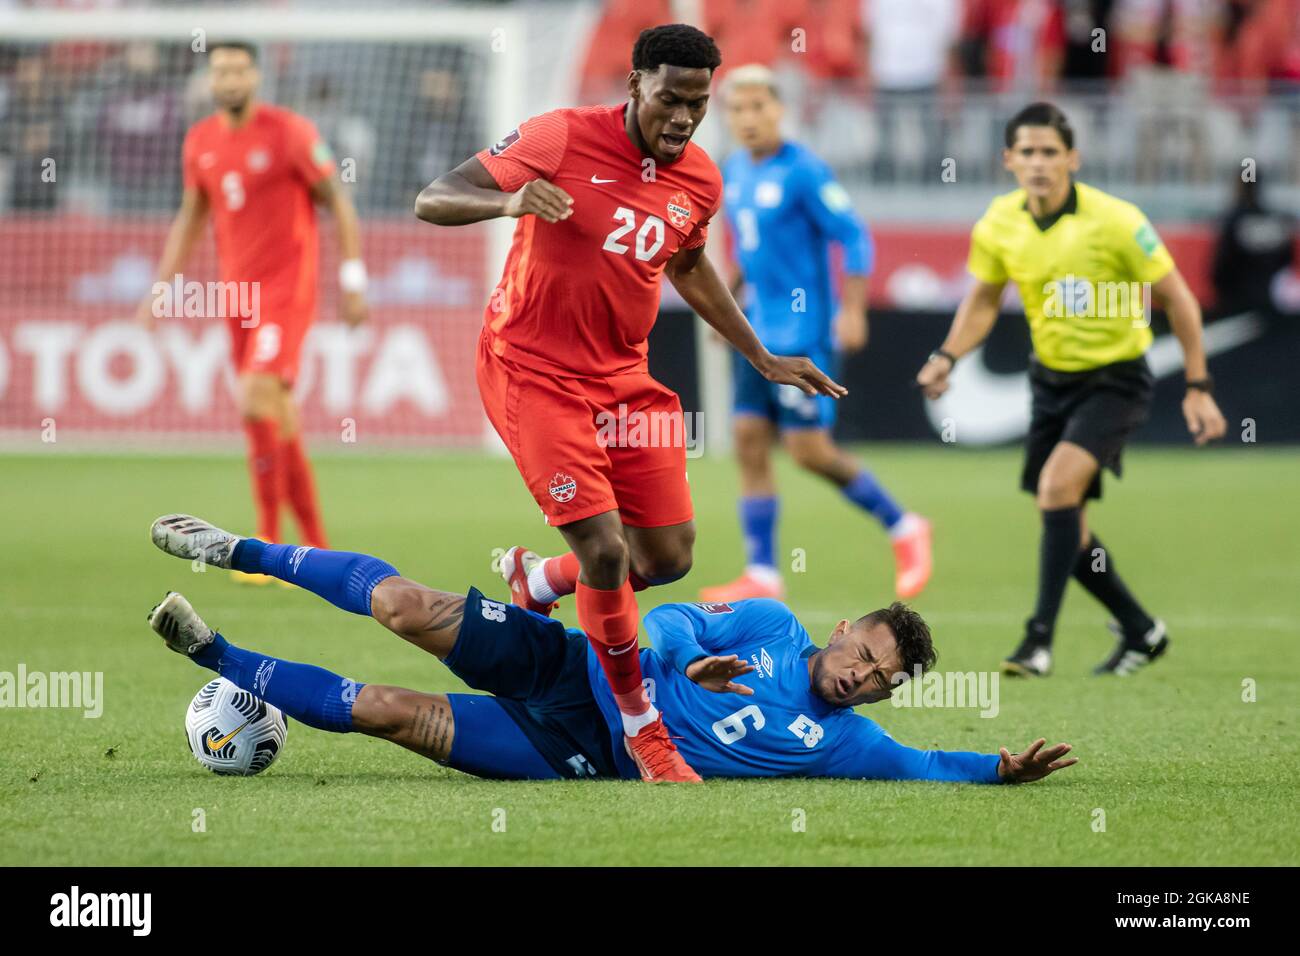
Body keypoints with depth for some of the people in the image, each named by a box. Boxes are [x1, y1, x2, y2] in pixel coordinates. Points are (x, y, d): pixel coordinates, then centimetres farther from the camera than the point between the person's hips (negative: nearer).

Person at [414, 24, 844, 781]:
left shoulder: (701, 182, 1)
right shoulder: (562, 139, -17)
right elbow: (433, 202, -16)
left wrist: (765, 360, 22)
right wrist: (508, 202, -37)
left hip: (622, 376, 6)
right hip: (534, 371, -6)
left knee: (669, 556, 5)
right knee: (605, 550, -15)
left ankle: (538, 583, 34)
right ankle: (641, 727, 2)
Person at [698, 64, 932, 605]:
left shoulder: (803, 171, -13)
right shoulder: (736, 171, 11)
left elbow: (854, 239, -14)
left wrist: (852, 311, -19)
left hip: (803, 332, -8)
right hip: (761, 332, 8)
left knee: (809, 450, -8)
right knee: (749, 443, 2)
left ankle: (903, 529, 9)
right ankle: (762, 576, 5)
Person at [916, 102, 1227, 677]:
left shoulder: (1114, 221, -21)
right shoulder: (999, 224, -6)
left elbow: (1176, 298, -11)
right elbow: (983, 300, 11)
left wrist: (1198, 387, -12)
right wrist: (947, 357, -6)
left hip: (1116, 378, -6)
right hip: (1052, 378, 6)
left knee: (1058, 484, -26)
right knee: (1065, 526, 8)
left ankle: (1040, 640, -22)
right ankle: (1140, 631, 29)